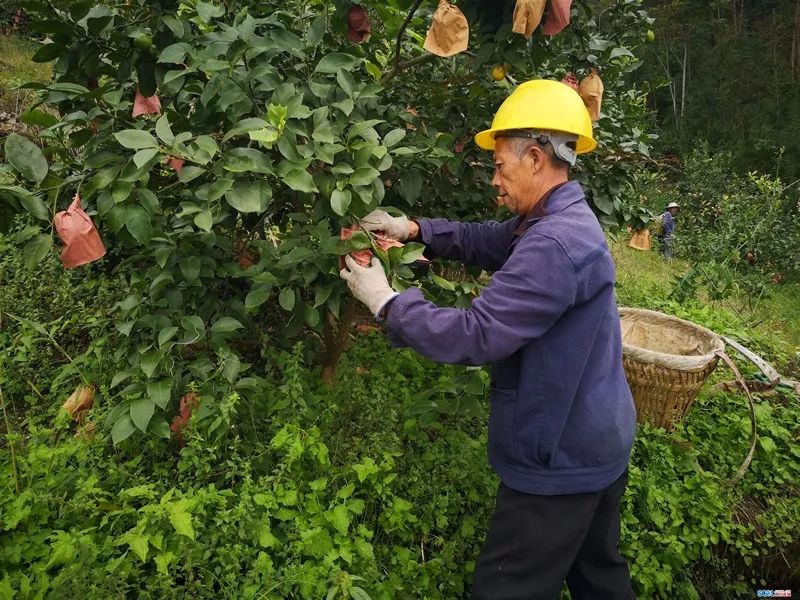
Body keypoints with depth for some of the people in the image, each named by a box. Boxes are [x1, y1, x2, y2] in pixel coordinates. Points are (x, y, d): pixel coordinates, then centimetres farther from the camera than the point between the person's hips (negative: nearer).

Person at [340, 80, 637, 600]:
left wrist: (386, 302, -19)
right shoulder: (563, 221, 6)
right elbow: (484, 240, 15)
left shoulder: (556, 244, -29)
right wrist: (414, 229, 2)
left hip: (560, 462, -10)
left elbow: (475, 336, -30)